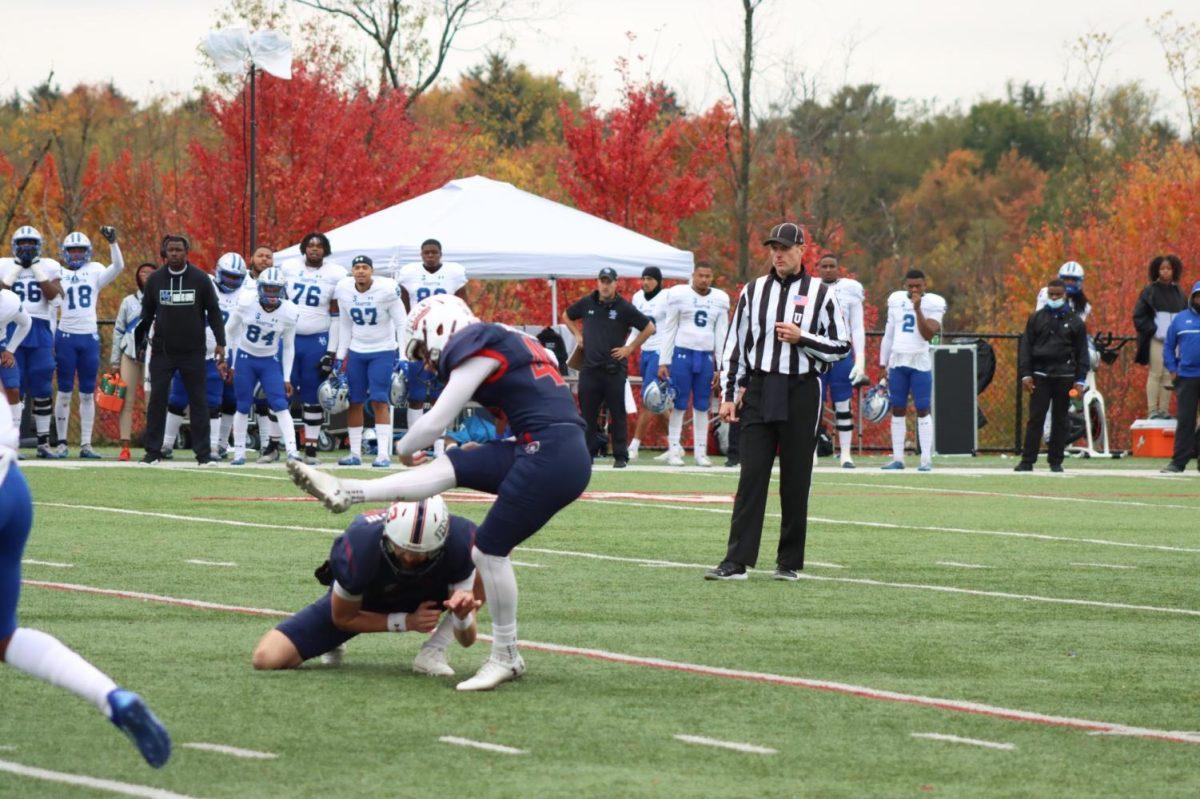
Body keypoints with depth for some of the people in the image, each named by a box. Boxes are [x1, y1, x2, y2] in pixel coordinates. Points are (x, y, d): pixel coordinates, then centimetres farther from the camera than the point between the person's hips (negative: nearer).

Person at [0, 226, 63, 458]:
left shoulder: (48, 267, 8)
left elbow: (52, 294, -7)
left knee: (41, 388, 1)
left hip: (40, 330, 1)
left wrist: (36, 267, -7)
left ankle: (43, 442, 8)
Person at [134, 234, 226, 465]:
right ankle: (153, 451, 5)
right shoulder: (155, 280, 3)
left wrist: (220, 343, -2)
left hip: (193, 352, -1)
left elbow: (214, 312, 3)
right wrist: (140, 343, 8)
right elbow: (146, 315, 11)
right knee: (157, 400, -1)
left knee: (199, 402, 2)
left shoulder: (200, 279, -1)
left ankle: (203, 452, 6)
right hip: (162, 351, 1)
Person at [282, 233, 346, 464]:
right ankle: (273, 446, 7)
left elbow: (336, 316, -2)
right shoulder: (289, 269, 6)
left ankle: (311, 448, 8)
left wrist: (331, 352, -6)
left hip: (317, 341, -2)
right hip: (288, 338, 2)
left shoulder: (335, 275, -1)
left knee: (313, 398, 3)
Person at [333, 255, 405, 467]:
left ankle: (383, 454, -10)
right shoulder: (344, 291, -3)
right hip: (356, 352, 4)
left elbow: (400, 323, -10)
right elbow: (345, 326, 10)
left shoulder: (387, 290, -16)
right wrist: (340, 357, 9)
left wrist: (402, 357, -13)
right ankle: (355, 453, 11)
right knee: (354, 401, 3)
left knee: (380, 401, -10)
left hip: (383, 352, -4)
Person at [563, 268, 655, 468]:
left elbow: (649, 328, 0)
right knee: (587, 412, 4)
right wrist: (578, 335, 13)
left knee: (617, 413, -1)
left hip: (614, 369, -3)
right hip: (590, 368, 3)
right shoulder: (586, 303, 8)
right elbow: (566, 316, 27)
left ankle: (620, 456, 3)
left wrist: (630, 348, -3)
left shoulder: (624, 307, -3)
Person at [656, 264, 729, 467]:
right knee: (679, 404, -2)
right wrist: (664, 362, -2)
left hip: (707, 357, 3)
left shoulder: (720, 300, 8)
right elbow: (669, 330, 1)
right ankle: (673, 451, 2)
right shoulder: (679, 295, -1)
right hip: (682, 353, -3)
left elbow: (721, 335, 12)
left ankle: (701, 452, 10)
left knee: (702, 407, 6)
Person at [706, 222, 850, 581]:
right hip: (759, 389, 2)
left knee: (796, 481, 2)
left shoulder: (821, 293, 2)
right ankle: (736, 562, -7)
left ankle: (790, 562, 11)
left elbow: (841, 347, 2)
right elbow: (735, 344, 11)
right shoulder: (753, 290, 10)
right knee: (751, 477, -4)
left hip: (801, 393, -2)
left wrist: (802, 338, -12)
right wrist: (729, 395, 5)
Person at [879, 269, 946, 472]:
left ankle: (926, 459, -4)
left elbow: (928, 335, -14)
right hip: (897, 361, 4)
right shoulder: (896, 301, 10)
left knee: (923, 410, -5)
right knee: (897, 410, 4)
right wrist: (883, 365, 14)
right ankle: (897, 458, 8)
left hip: (920, 362, -4)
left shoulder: (932, 304, -3)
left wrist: (918, 309, -19)